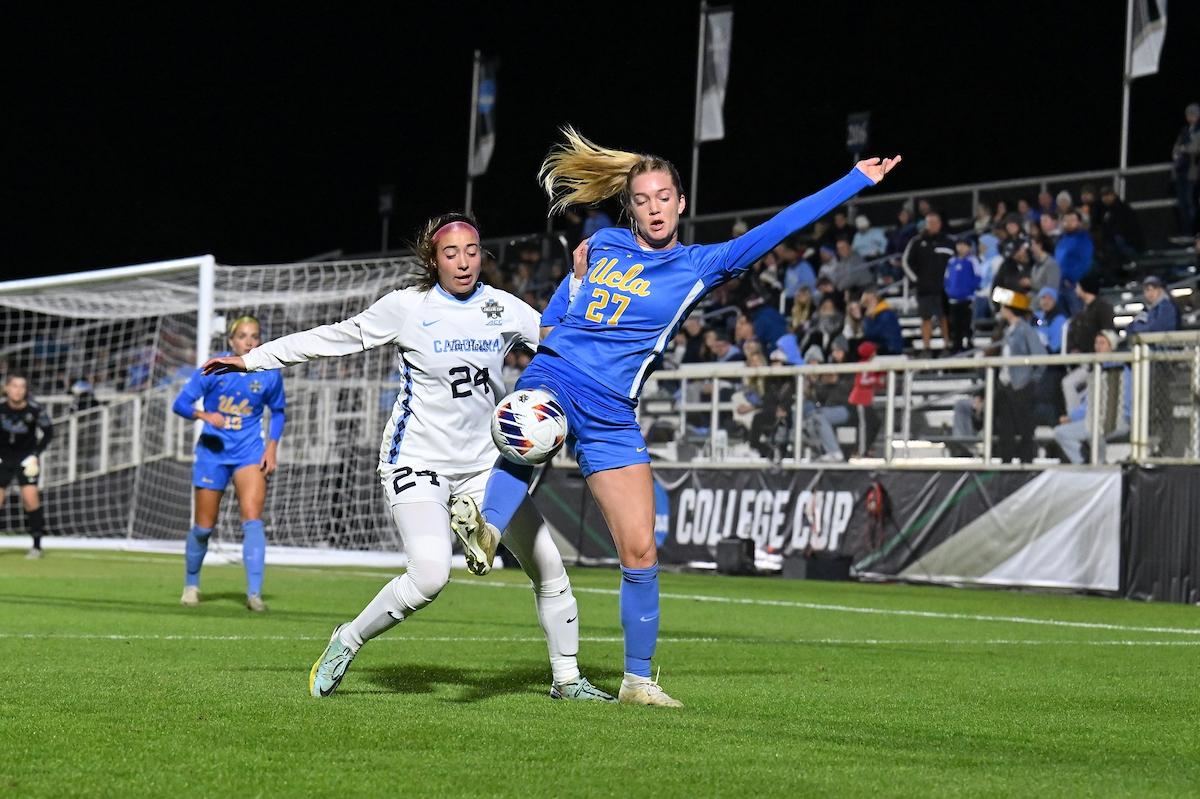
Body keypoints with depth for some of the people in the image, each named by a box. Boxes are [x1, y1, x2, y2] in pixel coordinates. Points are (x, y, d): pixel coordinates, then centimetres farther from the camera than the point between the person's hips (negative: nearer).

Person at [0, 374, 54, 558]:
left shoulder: (36, 408, -18)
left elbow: (48, 432, -4)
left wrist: (35, 455, -11)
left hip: (26, 458, -2)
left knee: (30, 497, -15)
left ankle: (37, 545, -4)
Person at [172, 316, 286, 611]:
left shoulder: (269, 374, -3)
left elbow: (278, 410, 14)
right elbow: (181, 403, -5)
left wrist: (272, 446, 1)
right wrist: (206, 415, -25)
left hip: (250, 452, 1)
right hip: (213, 451, 0)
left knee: (252, 518, -18)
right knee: (204, 527, 6)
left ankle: (254, 593, -21)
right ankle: (191, 585, 29)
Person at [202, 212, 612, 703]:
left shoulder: (504, 309, 3)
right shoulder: (407, 308, -5)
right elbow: (333, 338, 4)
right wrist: (251, 360, 7)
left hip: (483, 463, 4)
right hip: (417, 459, -4)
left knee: (547, 566, -3)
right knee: (429, 575, -26)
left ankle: (567, 679, 13)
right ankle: (347, 642, -3)